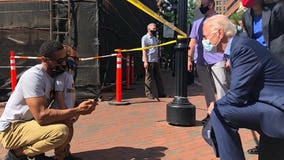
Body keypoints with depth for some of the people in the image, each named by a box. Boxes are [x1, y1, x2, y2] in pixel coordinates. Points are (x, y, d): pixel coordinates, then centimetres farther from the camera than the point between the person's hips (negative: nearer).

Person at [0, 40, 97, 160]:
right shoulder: (33, 76, -25)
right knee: (61, 131, -28)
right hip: (11, 130, -9)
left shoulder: (53, 73, 2)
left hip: (29, 122, 9)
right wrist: (78, 110, -31)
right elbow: (41, 116, -32)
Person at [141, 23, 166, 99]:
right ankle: (148, 93, 7)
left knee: (158, 77, 8)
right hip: (149, 61, -7)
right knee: (149, 78, -1)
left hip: (156, 61, 7)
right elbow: (144, 50, -10)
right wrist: (145, 61, -17)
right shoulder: (145, 38, -4)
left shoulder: (155, 38, 19)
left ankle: (161, 93, 13)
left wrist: (159, 58, 15)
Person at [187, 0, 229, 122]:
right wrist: (189, 59, 10)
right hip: (201, 61, 5)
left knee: (222, 87, -10)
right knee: (207, 89, 9)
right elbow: (193, 42, 17)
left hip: (217, 60, -4)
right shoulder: (197, 23, 19)